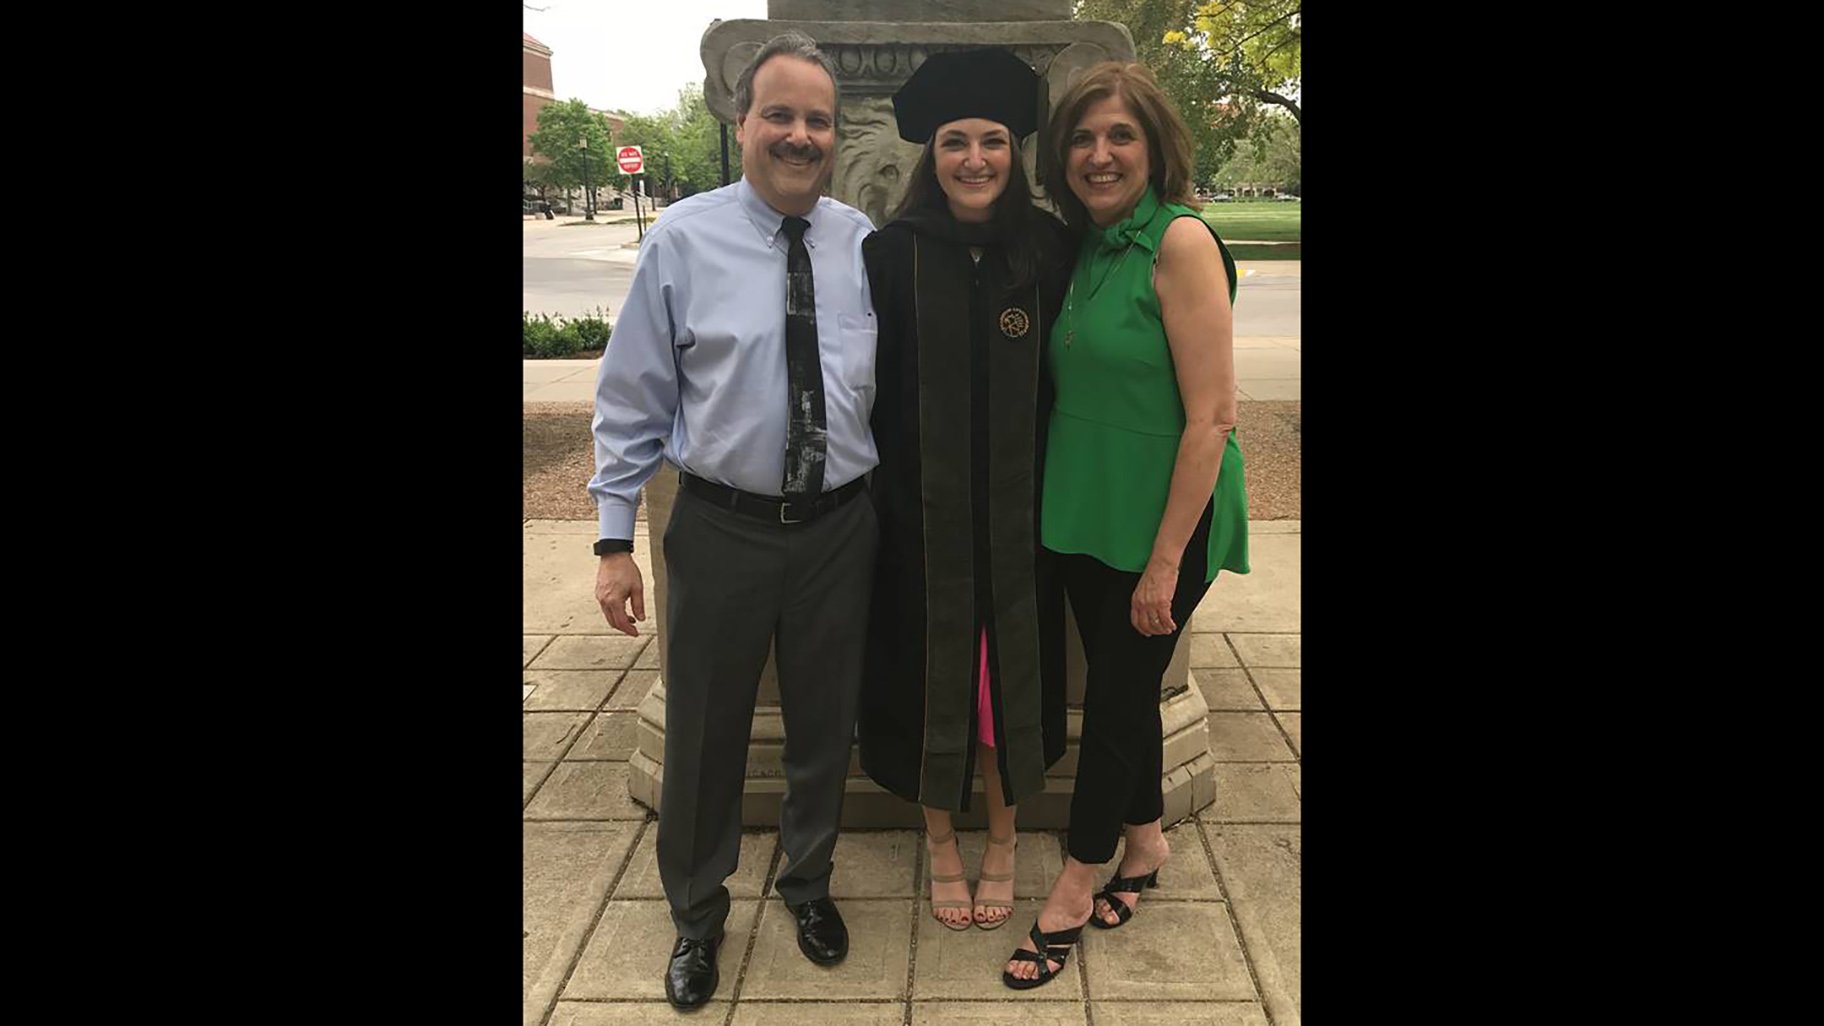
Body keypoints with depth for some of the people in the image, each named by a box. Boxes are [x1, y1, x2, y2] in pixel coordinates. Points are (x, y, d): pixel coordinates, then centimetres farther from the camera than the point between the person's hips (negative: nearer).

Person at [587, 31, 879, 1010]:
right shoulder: (683, 240, -7)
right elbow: (633, 398, -5)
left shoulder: (865, 245, 0)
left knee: (825, 726, 17)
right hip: (720, 527, -2)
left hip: (839, 526, 2)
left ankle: (808, 883, 44)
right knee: (704, 734, 12)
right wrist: (616, 537, -6)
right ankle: (695, 914, 37)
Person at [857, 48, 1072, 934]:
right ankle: (941, 840, 34)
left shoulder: (1048, 248, -2)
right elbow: (865, 387, -3)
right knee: (930, 675, 11)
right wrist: (876, 491, -6)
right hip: (920, 514, -1)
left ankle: (1001, 841, 35)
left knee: (1010, 676, 12)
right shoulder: (892, 254, -6)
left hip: (1017, 512, 1)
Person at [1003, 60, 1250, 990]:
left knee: (1118, 694, 6)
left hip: (1158, 525, -7)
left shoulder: (1180, 242, -17)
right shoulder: (1088, 247, 7)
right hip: (1086, 515, 7)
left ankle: (1072, 892, 23)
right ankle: (1145, 840, 40)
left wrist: (1165, 561, -19)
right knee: (1120, 685, 18)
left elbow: (1211, 417, -20)